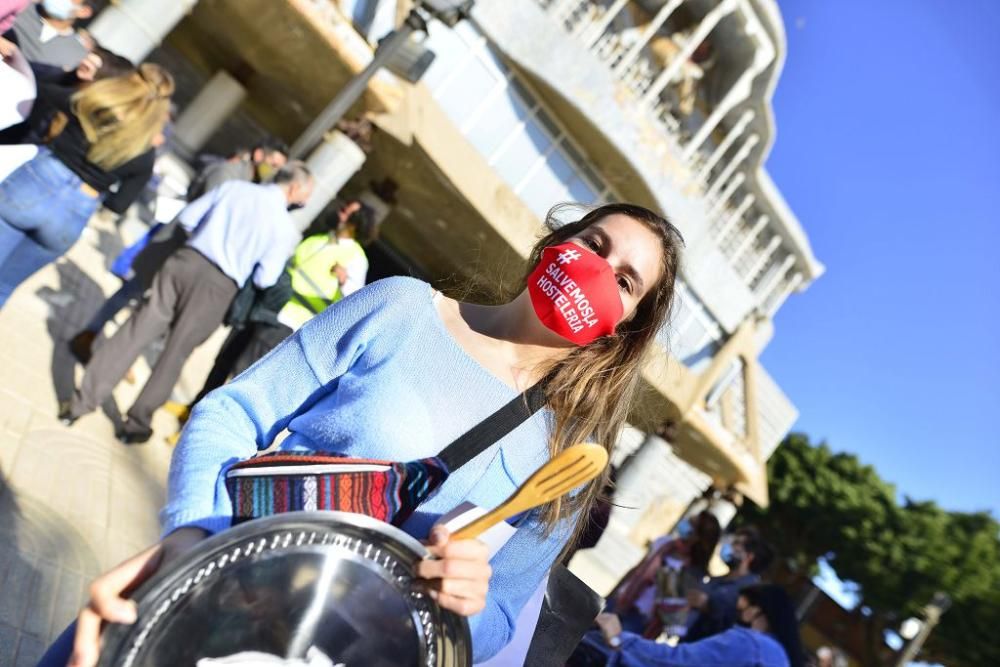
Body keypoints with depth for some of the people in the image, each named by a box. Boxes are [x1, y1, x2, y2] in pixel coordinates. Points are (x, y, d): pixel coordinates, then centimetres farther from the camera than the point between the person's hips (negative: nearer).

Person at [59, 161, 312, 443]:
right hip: (219, 286, -2)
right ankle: (137, 424, 20)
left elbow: (186, 218, 8)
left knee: (135, 332, 7)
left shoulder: (235, 186, 7)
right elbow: (264, 280, -3)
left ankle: (82, 402, 12)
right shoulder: (287, 228, -2)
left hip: (186, 261, 3)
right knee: (176, 354, 10)